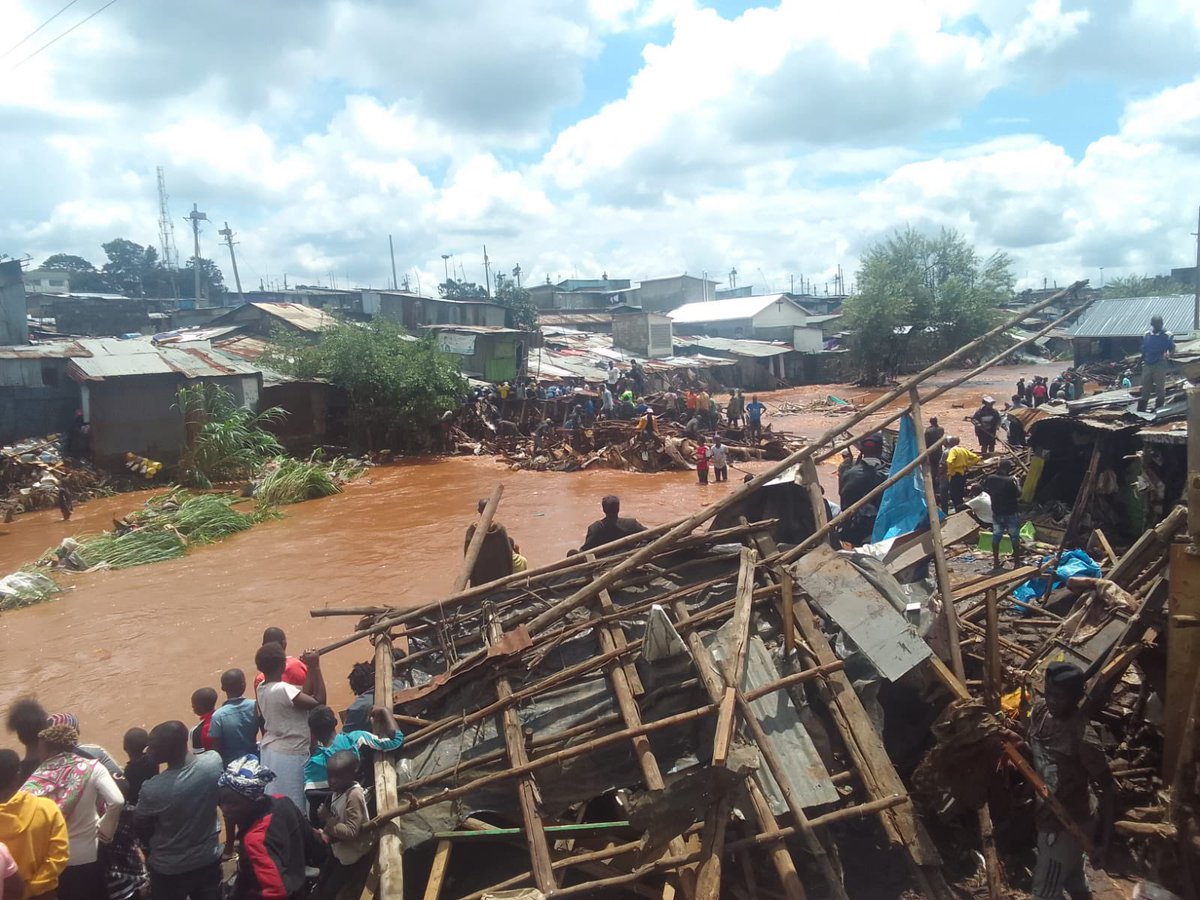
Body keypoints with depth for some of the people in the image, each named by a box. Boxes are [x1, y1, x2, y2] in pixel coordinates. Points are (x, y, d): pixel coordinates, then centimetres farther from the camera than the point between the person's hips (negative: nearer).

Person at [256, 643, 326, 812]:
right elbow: (318, 702, -27)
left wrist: (311, 669, 3)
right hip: (290, 754, -9)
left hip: (271, 751, 9)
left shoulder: (262, 688, 2)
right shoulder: (283, 689, -26)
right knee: (292, 803, 3)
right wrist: (315, 667, -22)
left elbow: (304, 694, 6)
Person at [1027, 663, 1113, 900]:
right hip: (1046, 815, 7)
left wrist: (1106, 830, -10)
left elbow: (1105, 786, -18)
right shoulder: (1040, 710, -11)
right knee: (1072, 878, 30)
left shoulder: (1084, 739, -32)